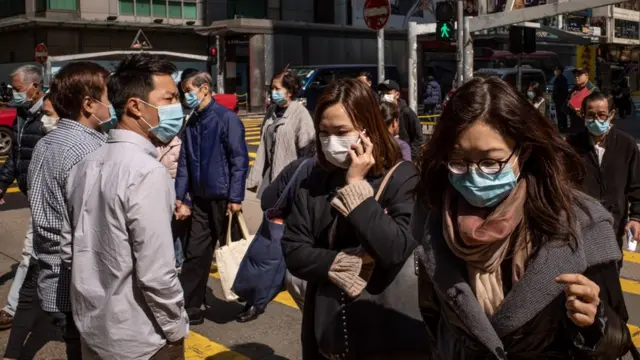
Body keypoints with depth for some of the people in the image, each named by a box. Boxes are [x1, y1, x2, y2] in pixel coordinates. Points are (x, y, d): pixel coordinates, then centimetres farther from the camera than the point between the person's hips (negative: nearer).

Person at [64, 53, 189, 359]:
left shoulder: (84, 166, 2)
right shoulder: (147, 171, -23)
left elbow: (70, 251, 10)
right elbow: (156, 274, -25)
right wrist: (176, 328, -10)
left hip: (92, 327, 7)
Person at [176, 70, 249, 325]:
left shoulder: (226, 118, -10)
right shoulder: (192, 124, 9)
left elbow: (240, 159, -15)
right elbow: (184, 162, 14)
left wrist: (235, 197, -18)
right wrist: (180, 196, 9)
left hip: (223, 198, -6)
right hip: (200, 199, 6)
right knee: (195, 254, 7)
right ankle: (188, 307, 15)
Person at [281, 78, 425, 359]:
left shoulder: (401, 177, -12)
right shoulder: (315, 181, 1)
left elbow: (396, 251, -25)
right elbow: (293, 253, -4)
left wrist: (356, 186, -20)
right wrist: (350, 264, -16)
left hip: (384, 328, -4)